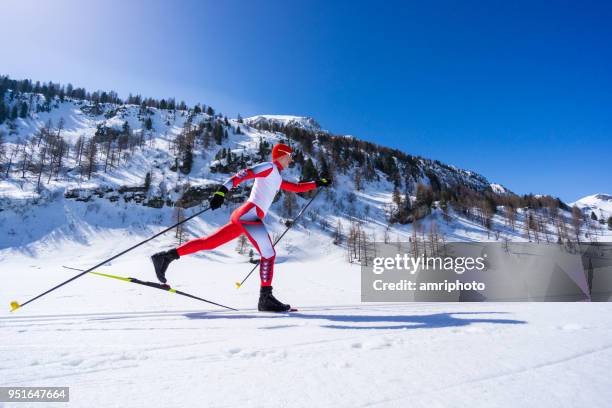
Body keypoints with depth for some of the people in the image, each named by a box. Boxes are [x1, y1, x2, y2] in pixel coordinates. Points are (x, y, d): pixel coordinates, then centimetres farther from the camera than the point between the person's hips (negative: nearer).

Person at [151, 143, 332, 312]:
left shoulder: (277, 179, 29)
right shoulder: (269, 167, 1)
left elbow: (297, 188, 38)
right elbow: (243, 174, -12)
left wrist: (317, 183, 37)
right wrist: (223, 190, -25)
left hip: (242, 216, 9)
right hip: (250, 213, -9)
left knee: (208, 242, 6)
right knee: (268, 254, -8)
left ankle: (166, 256, 8)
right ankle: (266, 298, -4)